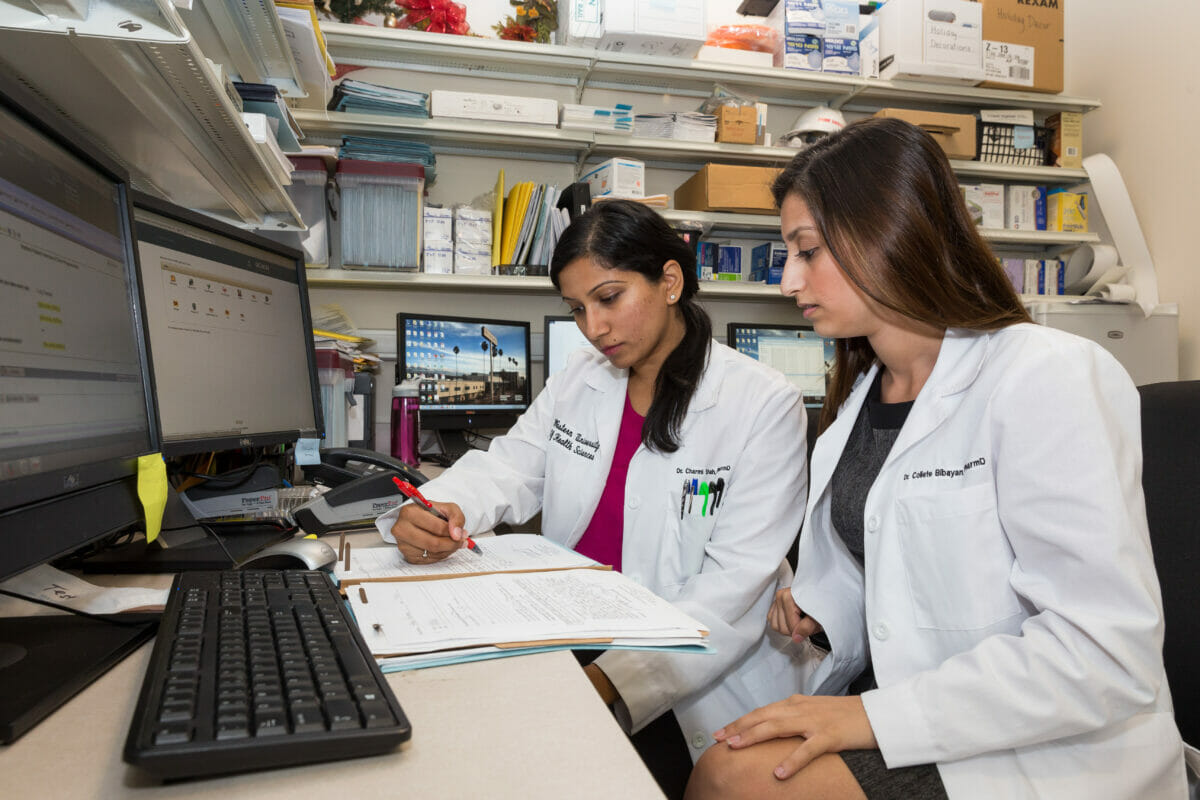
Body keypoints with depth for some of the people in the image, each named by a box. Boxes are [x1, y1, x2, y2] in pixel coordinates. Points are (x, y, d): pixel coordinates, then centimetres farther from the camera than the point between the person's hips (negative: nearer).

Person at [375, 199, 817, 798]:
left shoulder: (765, 405, -10)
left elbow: (734, 585, -15)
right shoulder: (577, 381, 10)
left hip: (694, 688, -4)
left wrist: (612, 681, -25)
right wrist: (432, 511, -22)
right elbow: (507, 467, 1)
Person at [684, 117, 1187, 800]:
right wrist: (820, 607, -1)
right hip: (899, 689, 7)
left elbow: (1107, 656, -22)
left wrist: (875, 716, -24)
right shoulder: (863, 395, 10)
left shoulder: (1049, 379, -16)